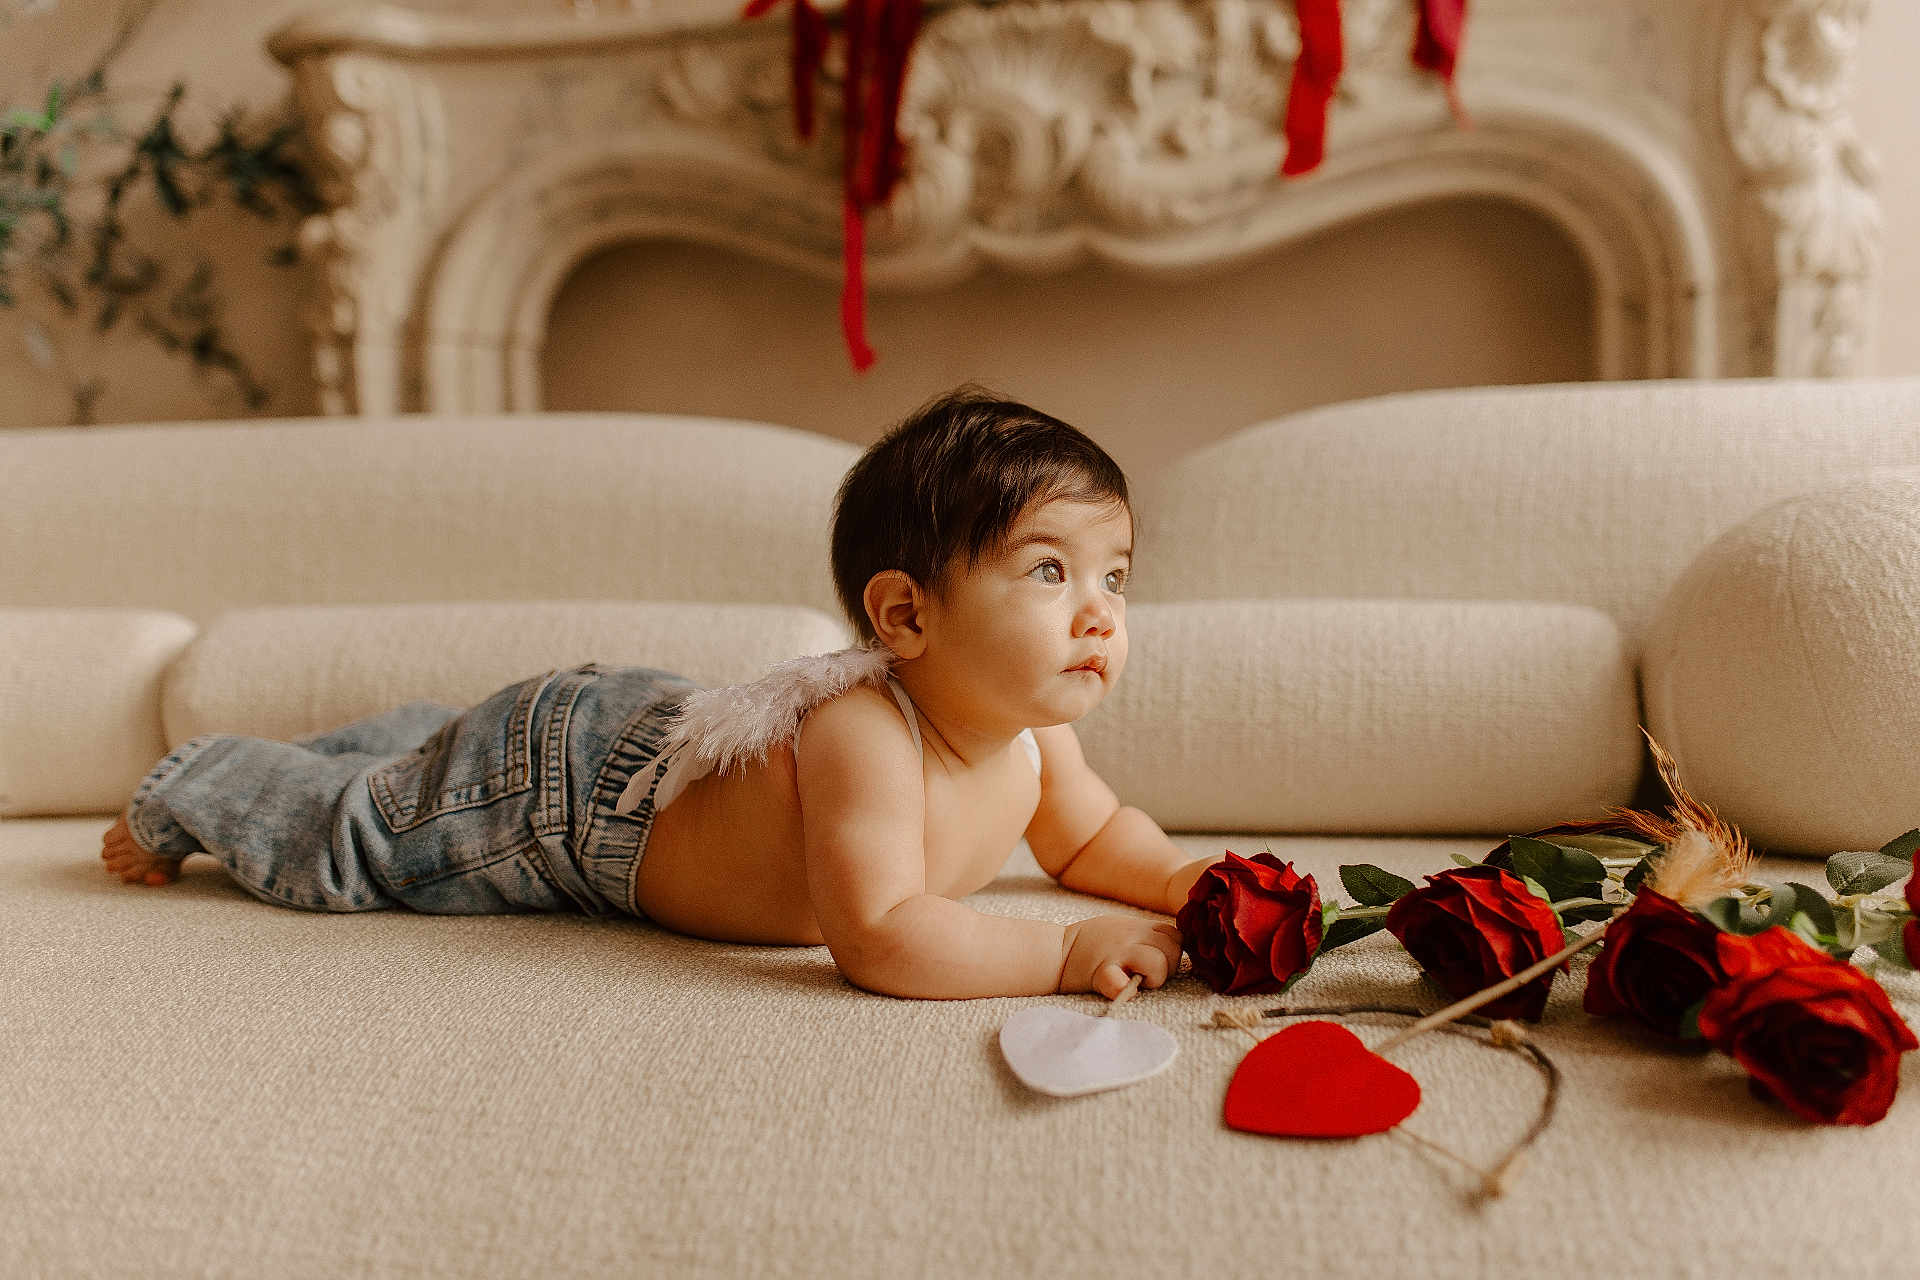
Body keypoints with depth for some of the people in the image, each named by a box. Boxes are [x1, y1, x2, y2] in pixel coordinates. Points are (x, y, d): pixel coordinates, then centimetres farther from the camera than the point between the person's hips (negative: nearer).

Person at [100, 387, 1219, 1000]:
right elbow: (877, 939, -52)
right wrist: (1066, 952, -47)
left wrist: (1184, 879, -16)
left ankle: (336, 754, 59)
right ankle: (193, 789, 41)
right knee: (335, 839, 14)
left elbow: (1096, 835, 3)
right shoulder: (862, 736, -44)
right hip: (574, 769, -7)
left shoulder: (1032, 736, -16)